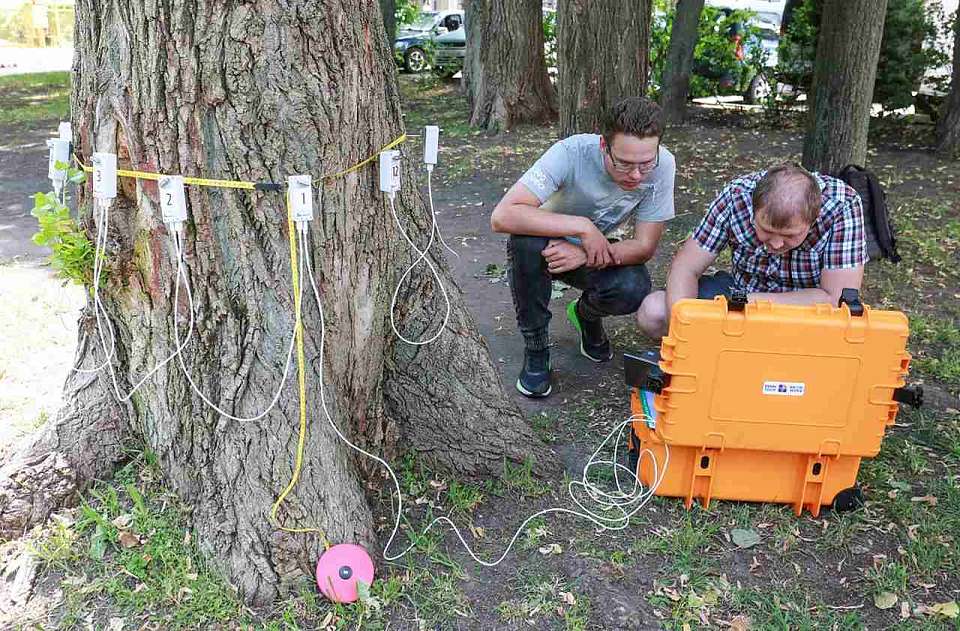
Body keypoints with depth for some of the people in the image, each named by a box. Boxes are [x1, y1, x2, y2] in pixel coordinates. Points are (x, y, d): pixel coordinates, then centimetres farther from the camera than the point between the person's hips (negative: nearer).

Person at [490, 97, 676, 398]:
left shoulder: (662, 165, -23)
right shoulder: (571, 154, -32)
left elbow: (644, 246, -18)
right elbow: (502, 216, -41)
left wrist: (586, 255, -35)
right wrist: (583, 227, -41)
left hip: (597, 252, 2)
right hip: (550, 244, -2)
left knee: (634, 289, -30)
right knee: (527, 240, -37)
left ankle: (586, 314, 9)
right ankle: (536, 349, -14)